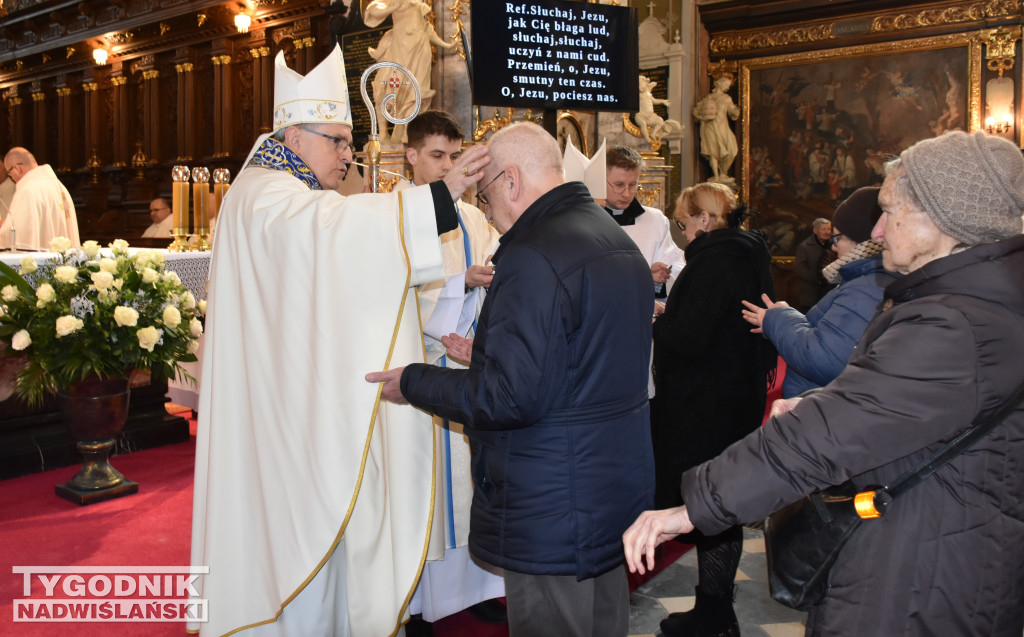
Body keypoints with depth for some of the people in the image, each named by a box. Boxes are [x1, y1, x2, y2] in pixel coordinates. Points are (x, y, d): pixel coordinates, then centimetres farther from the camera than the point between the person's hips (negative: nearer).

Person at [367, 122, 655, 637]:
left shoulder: (533, 257, -22)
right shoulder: (618, 240, 10)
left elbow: (510, 397, -25)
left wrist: (413, 382, -11)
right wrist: (488, 356, 20)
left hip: (553, 511, -10)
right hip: (619, 489, 10)